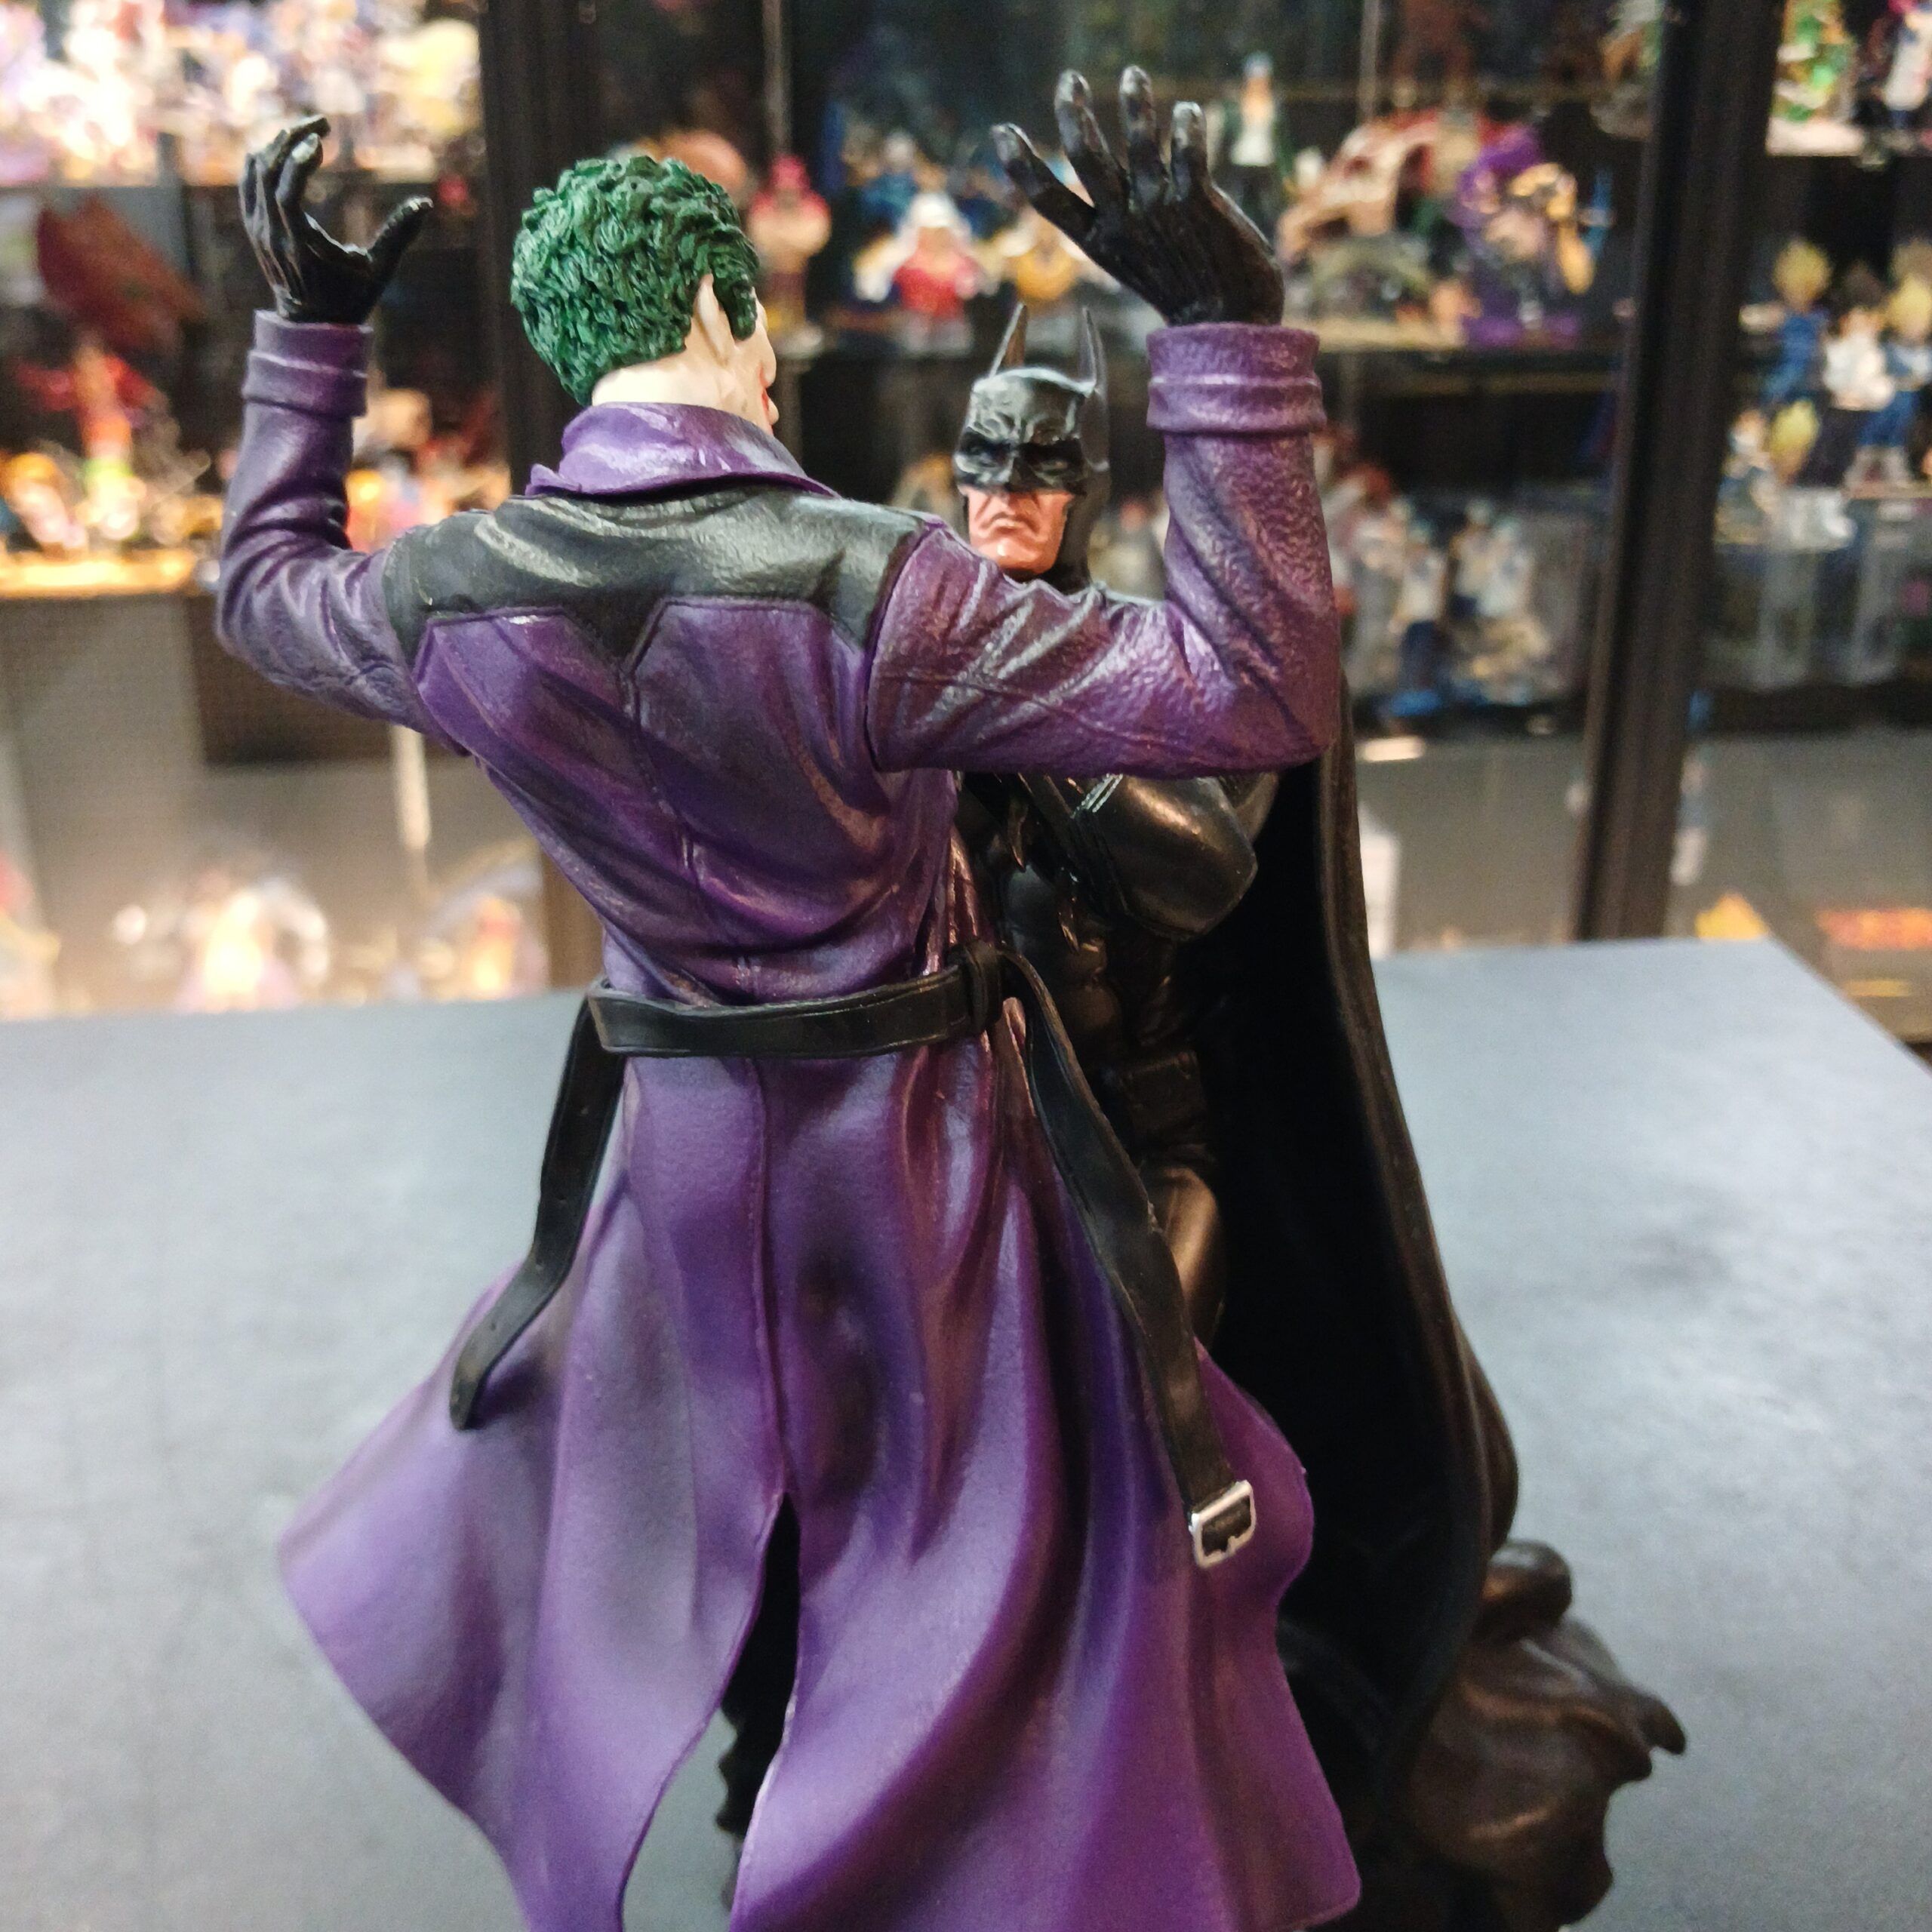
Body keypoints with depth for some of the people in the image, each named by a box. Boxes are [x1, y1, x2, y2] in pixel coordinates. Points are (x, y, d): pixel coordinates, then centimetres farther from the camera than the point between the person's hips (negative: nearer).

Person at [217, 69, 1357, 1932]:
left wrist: (305, 332, 21)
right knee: (1020, 1565, 15)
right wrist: (1221, 332, -28)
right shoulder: (863, 588, -26)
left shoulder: (456, 592, -10)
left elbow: (266, 588, 15)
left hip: (681, 1132, 6)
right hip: (920, 1140, -5)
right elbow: (1261, 694, -28)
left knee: (613, 1469, 33)